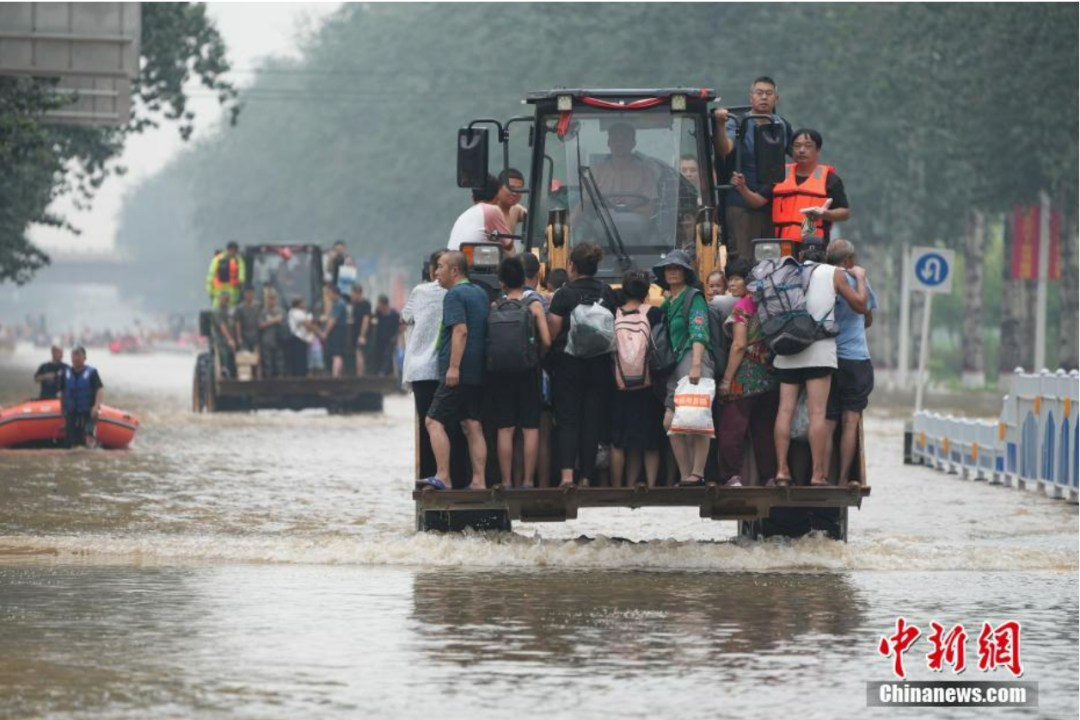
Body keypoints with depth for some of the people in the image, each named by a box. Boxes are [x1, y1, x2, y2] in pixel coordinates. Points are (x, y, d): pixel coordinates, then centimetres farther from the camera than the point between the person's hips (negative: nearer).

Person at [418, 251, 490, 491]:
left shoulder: (454, 295, -9)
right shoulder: (480, 293, 18)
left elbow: (461, 330, -20)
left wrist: (454, 366, -24)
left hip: (457, 374, -9)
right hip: (478, 373, 9)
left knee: (435, 422, -8)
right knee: (473, 426, 7)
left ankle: (442, 477, -17)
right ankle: (478, 481, 2)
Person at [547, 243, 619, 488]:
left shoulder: (564, 295, -8)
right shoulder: (607, 293, 3)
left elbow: (552, 332, -10)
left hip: (568, 364, -3)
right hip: (600, 364, 3)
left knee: (567, 420, -1)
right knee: (592, 421, 7)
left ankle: (566, 473, -17)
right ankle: (586, 477, 5)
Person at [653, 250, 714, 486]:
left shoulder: (694, 298, -1)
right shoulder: (667, 303, 23)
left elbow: (699, 334, -13)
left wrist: (695, 365, -24)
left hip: (694, 357, -9)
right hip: (675, 365, 9)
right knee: (670, 422, 0)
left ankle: (697, 473, -21)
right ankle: (685, 475, 3)